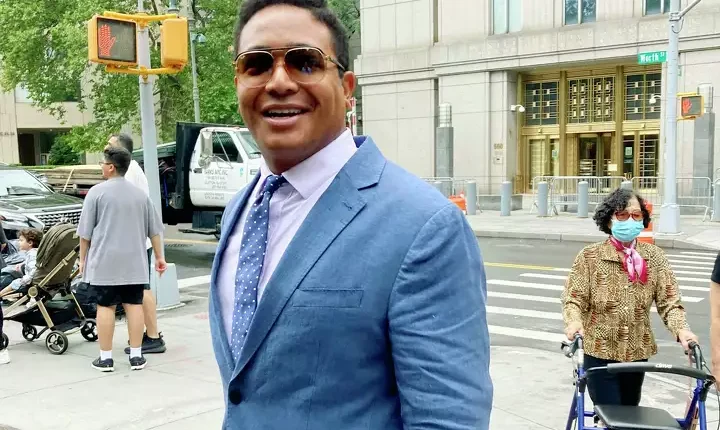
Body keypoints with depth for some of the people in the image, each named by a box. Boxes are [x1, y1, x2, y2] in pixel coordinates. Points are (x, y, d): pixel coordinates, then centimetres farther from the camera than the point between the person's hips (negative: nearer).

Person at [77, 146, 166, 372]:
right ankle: (136, 356, 9)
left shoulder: (97, 192, -5)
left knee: (105, 306, 3)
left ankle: (106, 357, 7)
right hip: (134, 262, 3)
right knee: (134, 305, 7)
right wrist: (159, 256, 20)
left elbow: (85, 231, -2)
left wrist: (83, 258, 9)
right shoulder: (140, 194, 8)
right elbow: (154, 230, 12)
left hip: (105, 262, -3)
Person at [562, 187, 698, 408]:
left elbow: (669, 300, -5)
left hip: (637, 353, 4)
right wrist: (574, 321, -32)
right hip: (600, 353, -3)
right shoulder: (590, 256, -7)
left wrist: (681, 329, -24)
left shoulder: (654, 257, -1)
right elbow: (573, 298, -11)